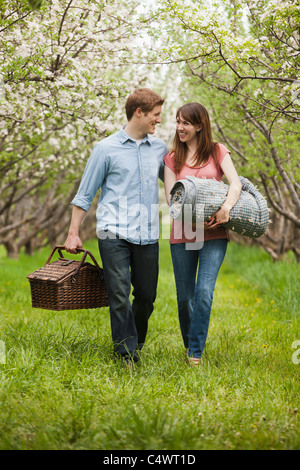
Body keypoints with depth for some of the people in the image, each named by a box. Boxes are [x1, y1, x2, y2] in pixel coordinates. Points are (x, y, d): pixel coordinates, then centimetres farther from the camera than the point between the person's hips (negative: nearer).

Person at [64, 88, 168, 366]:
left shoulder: (160, 148, 14)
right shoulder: (107, 148, 2)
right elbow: (85, 194, 6)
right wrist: (73, 233, 3)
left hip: (147, 235, 4)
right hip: (114, 233, -4)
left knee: (147, 296, 7)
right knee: (120, 296, -8)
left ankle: (136, 346, 29)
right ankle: (127, 356, 0)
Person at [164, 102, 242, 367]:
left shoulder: (218, 152, 6)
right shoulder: (172, 159, 9)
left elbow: (236, 183, -6)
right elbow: (170, 196, 0)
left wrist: (226, 207, -26)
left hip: (214, 235, -2)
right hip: (183, 235, 2)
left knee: (204, 292, -13)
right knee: (184, 296, 6)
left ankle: (196, 353, -3)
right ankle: (188, 344, 28)